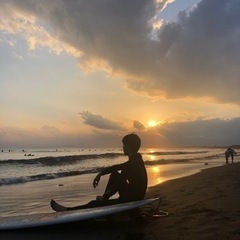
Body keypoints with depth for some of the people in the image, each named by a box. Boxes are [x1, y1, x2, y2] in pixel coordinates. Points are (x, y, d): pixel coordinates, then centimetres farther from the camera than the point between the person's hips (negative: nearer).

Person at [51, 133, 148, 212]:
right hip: (133, 194, 9)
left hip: (132, 200, -9)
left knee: (94, 204, -2)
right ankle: (103, 200, 21)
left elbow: (118, 185, -20)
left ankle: (67, 211, 10)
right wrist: (100, 174, 9)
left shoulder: (133, 164, -24)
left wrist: (104, 197, -6)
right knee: (114, 175, 17)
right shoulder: (136, 160, 5)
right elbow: (116, 167, 16)